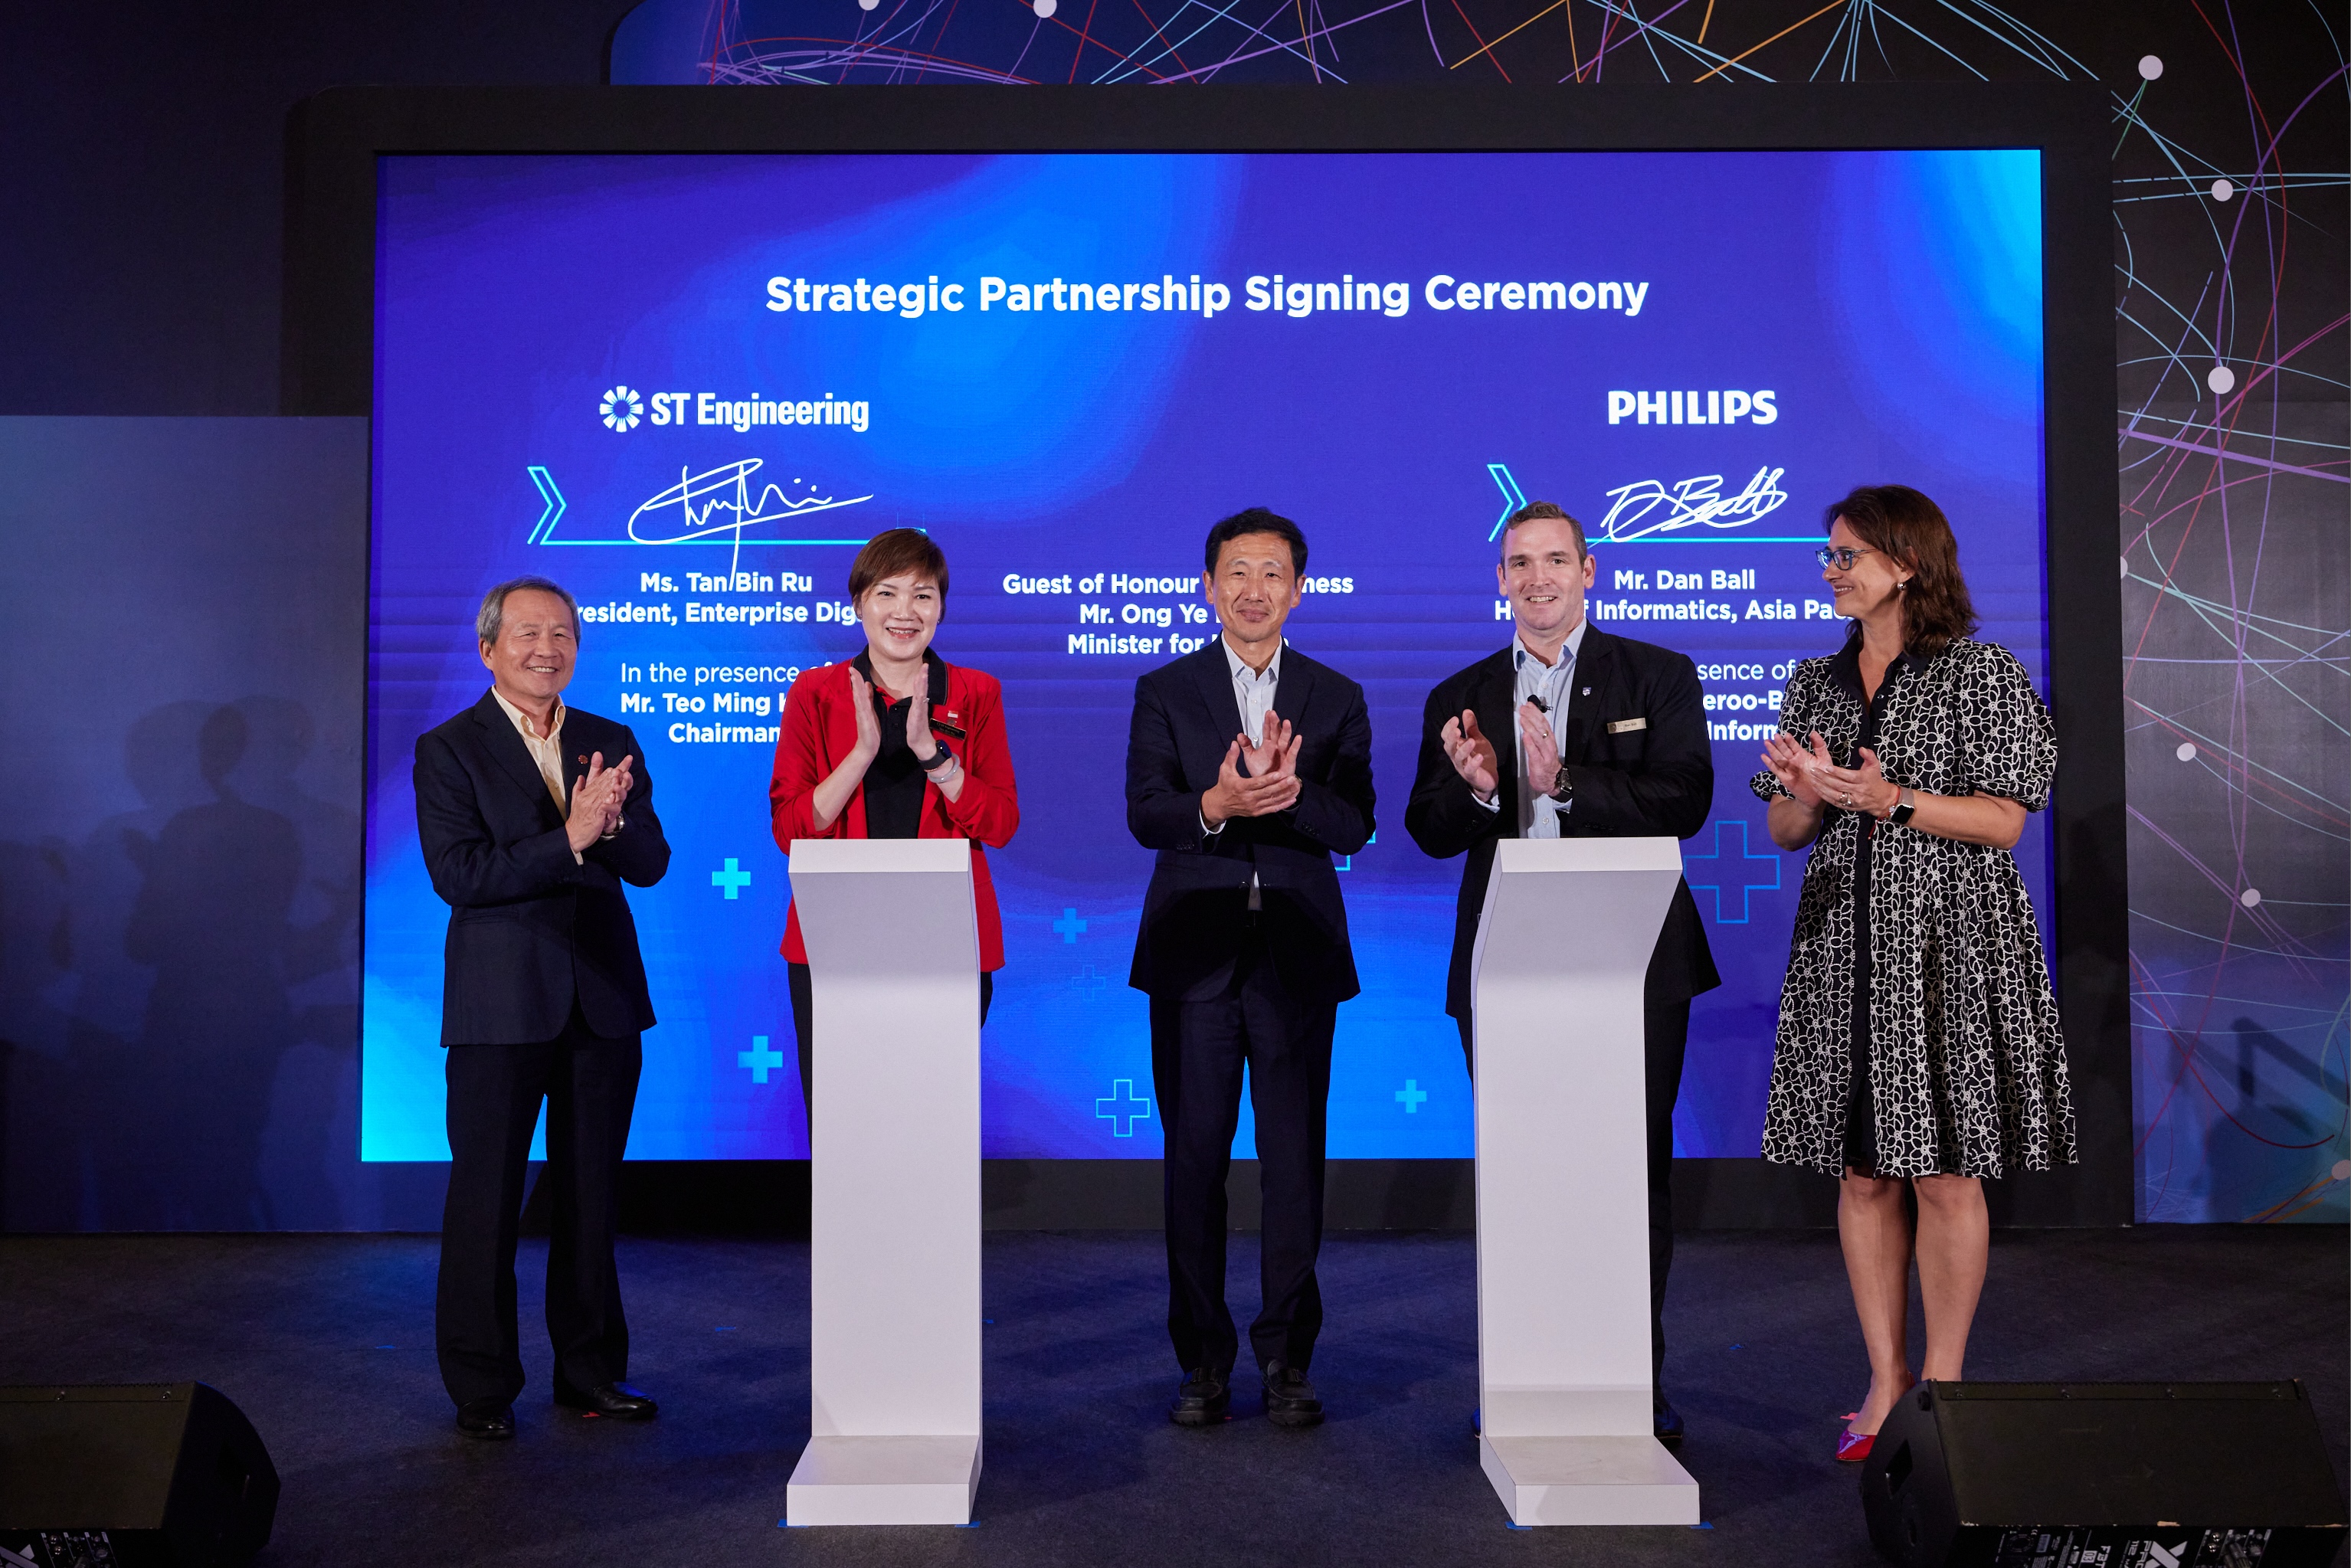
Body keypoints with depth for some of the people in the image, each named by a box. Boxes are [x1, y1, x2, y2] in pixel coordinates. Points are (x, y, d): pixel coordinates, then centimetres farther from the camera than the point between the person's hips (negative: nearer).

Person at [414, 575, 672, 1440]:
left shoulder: (613, 744, 10)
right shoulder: (448, 750, -2)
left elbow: (650, 863, 1)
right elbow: (458, 874, -14)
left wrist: (612, 819, -20)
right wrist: (571, 838, -22)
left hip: (603, 1002, 4)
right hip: (501, 1005, -4)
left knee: (591, 1193, 12)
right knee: (485, 1199, 4)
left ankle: (591, 1371, 25)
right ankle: (482, 1386, 17)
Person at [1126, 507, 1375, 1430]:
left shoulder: (1336, 699, 8)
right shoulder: (1164, 692, 6)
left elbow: (1355, 826, -2)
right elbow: (1144, 815, -6)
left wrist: (1287, 793, -22)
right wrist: (1216, 804, -26)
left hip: (1297, 955, 1)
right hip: (1195, 953, 0)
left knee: (1296, 1160, 3)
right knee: (1195, 1155, 4)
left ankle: (1287, 1359, 15)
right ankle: (1203, 1361, 16)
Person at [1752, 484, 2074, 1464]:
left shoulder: (1980, 675, -2)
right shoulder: (1817, 684, 12)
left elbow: (2003, 821, -7)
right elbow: (1786, 832, 12)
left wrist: (1891, 800, -18)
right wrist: (1808, 794, -9)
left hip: (1947, 945, -4)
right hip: (1844, 944, 5)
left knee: (1944, 1171, 0)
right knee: (1863, 1172, 6)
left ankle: (1942, 1384, 13)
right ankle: (1885, 1382, 17)